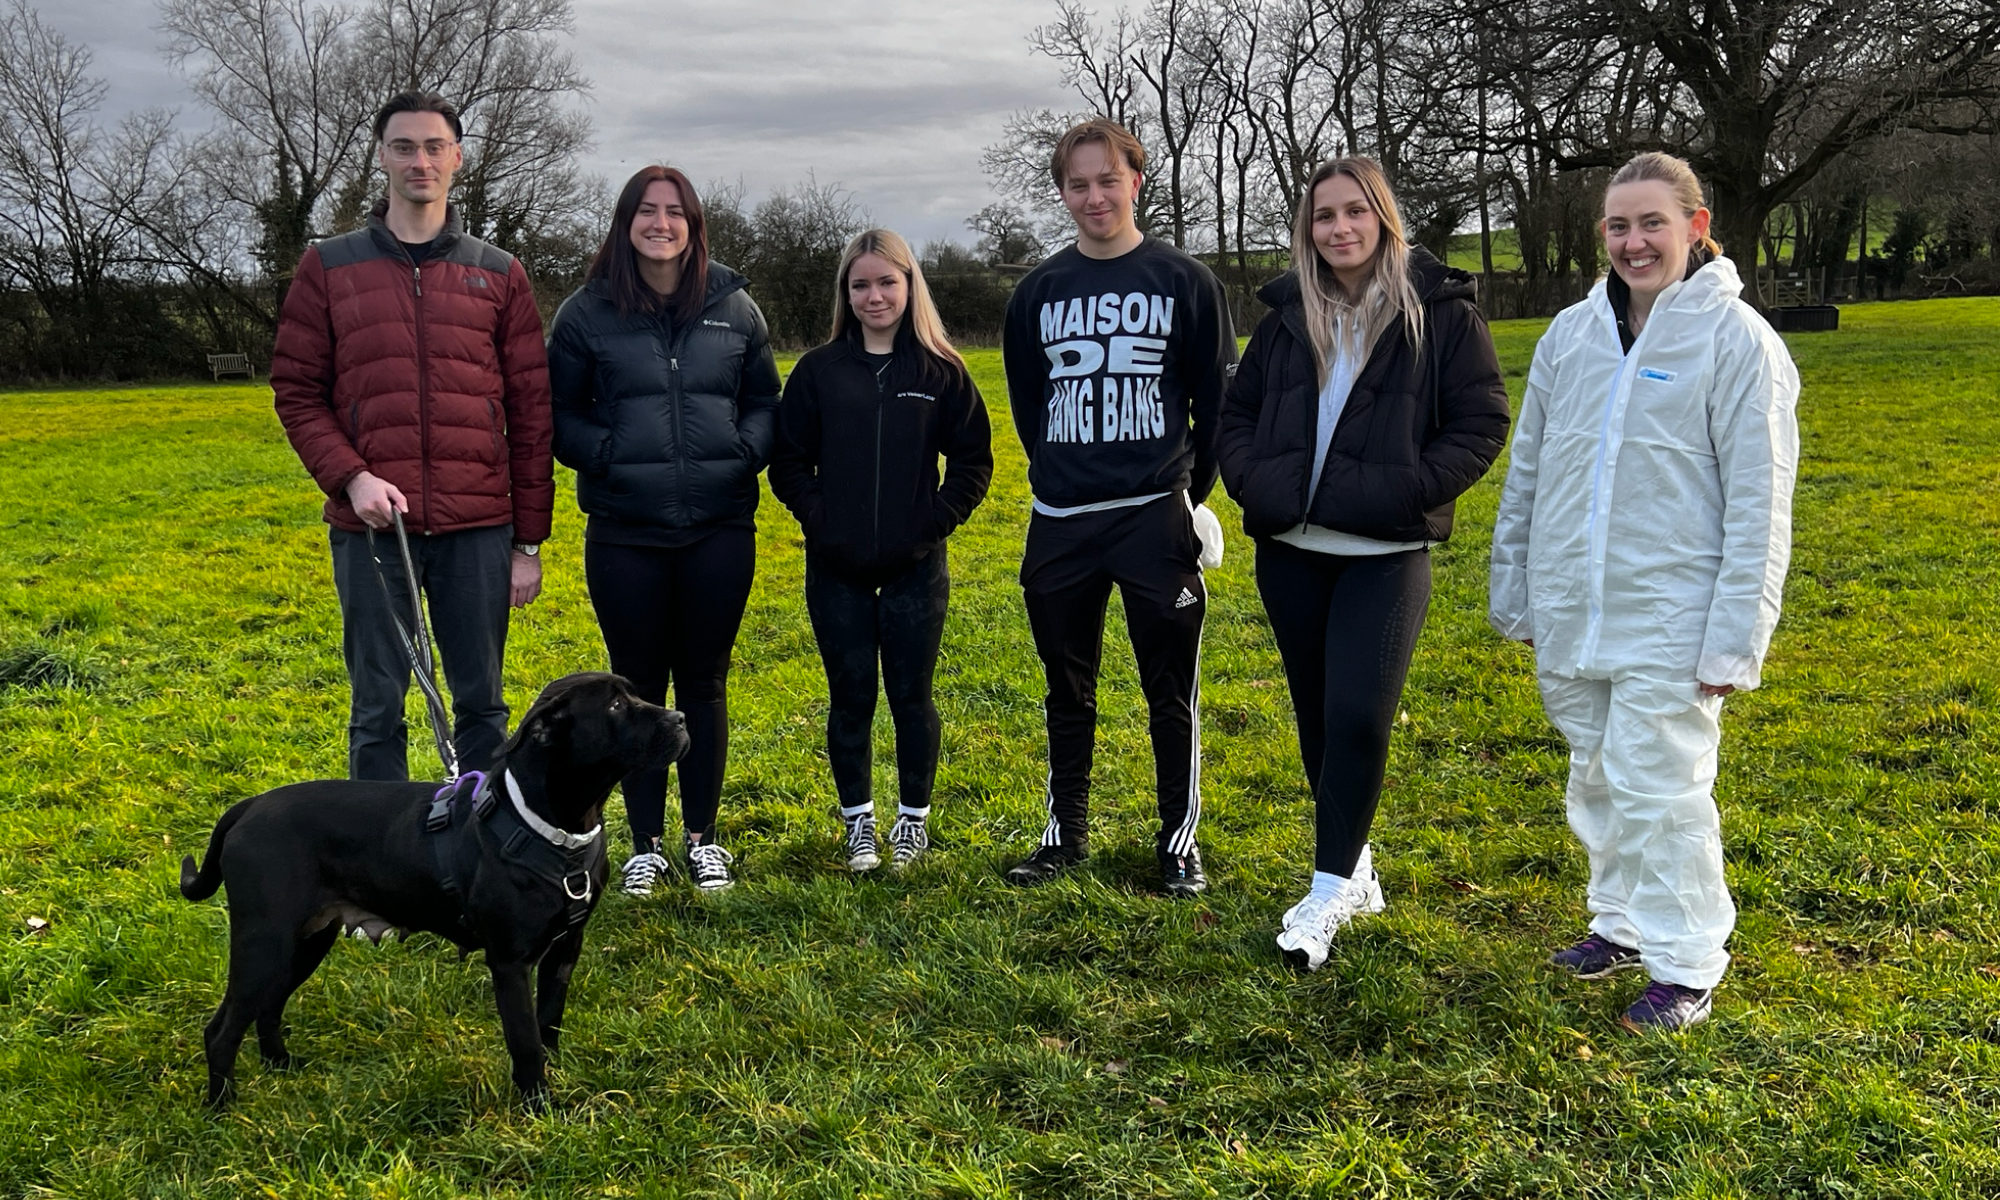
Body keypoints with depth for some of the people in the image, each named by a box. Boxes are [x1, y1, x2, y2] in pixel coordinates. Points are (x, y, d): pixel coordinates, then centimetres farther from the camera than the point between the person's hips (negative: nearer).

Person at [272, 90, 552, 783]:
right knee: (377, 709, 5)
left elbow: (530, 414, 7)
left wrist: (529, 542, 3)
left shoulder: (499, 275, 8)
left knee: (482, 702, 7)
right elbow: (297, 393, 5)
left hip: (479, 527, 1)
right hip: (372, 526, 0)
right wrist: (351, 477, -13)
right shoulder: (329, 268, 8)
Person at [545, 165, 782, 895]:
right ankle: (645, 843, 20)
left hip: (720, 527, 1)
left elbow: (764, 401, 12)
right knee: (638, 686, 8)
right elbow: (559, 413, 5)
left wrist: (747, 451, -7)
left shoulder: (734, 308, 5)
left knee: (704, 683, 10)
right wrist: (605, 453, -12)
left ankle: (701, 836, 23)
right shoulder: (587, 313, 1)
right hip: (625, 532, -1)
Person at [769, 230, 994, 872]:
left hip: (916, 568, -1)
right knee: (850, 697, 8)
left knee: (912, 696, 8)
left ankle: (914, 818, 23)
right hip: (837, 571, 1)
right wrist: (820, 519, -8)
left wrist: (936, 521, -7)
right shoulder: (818, 370, 2)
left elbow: (973, 459, 3)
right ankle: (858, 820, 22)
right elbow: (789, 462, 5)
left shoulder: (942, 371, 0)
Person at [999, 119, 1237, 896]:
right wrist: (1059, 477, 12)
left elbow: (1218, 399, 4)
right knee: (1067, 688, 12)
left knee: (1172, 691, 3)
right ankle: (1065, 832, 25)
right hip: (1060, 525, 3)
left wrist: (1190, 489, 2)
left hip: (1156, 518, -3)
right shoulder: (1038, 292, 8)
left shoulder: (1185, 283, 0)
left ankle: (1180, 838, 16)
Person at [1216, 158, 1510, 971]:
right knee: (1317, 715, 12)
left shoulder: (1440, 311, -3)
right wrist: (1255, 482, -3)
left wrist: (1405, 492, -16)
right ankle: (1354, 870, 29)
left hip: (1386, 554, -4)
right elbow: (1237, 412, 15)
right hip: (1290, 548, 5)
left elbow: (1481, 424, -5)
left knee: (1358, 714, -13)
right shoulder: (1290, 315, 9)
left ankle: (1328, 891, 1)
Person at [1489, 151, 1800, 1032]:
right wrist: (1514, 594, 13)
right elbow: (1526, 472, 14)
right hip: (1569, 618, 6)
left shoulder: (1737, 340, -8)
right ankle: (1624, 926, 35)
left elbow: (1758, 505, -10)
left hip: (1667, 623, -5)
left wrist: (1734, 638, -14)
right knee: (1599, 784, 17)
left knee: (1659, 793, -2)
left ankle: (1685, 966, 15)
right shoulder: (1571, 334, 8)